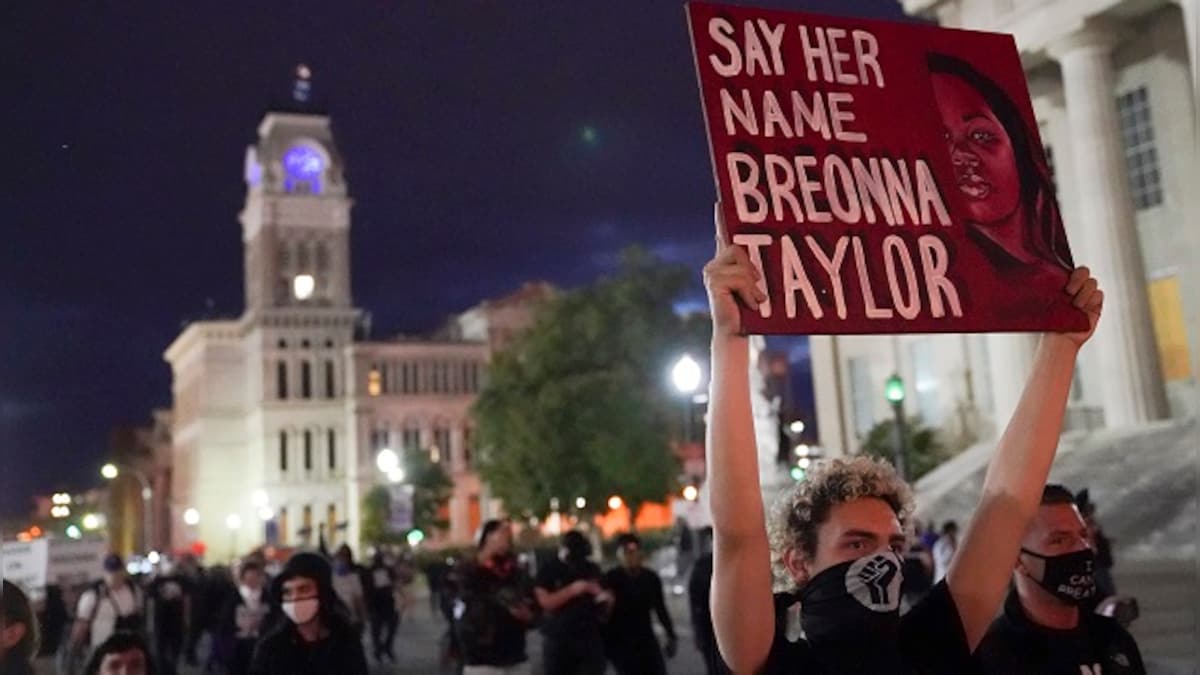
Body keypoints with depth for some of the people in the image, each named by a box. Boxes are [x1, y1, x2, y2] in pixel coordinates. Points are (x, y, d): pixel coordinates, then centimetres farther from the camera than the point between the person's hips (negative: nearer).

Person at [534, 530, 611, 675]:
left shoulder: (591, 570, 7)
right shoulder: (549, 570, -2)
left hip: (590, 638, 2)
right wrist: (573, 589, -19)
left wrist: (606, 599, -13)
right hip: (558, 639, -2)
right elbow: (545, 602, -12)